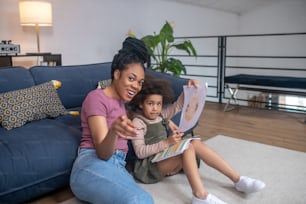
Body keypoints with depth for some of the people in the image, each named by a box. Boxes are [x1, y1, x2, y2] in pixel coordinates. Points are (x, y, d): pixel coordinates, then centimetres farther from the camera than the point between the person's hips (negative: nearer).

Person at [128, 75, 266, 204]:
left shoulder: (160, 115, 13)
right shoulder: (138, 122, -9)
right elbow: (140, 152, -17)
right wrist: (166, 143, -28)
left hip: (166, 159, 7)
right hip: (150, 165, -7)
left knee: (196, 143, -15)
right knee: (187, 146, -29)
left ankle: (237, 179, -14)